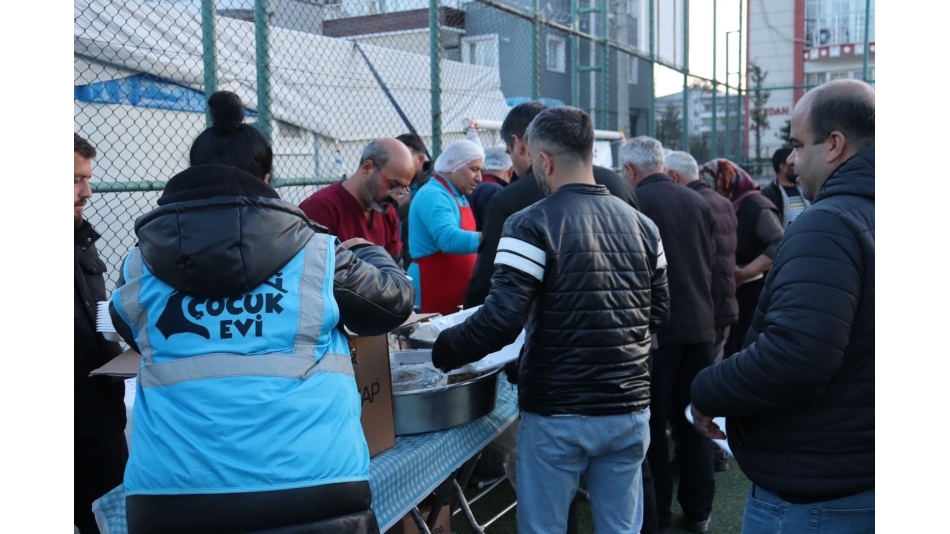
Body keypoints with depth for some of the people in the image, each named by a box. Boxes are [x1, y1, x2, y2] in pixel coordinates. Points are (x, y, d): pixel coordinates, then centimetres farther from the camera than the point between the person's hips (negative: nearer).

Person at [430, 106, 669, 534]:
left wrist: (442, 351, -7)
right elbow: (658, 312, 11)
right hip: (629, 411, 5)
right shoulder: (642, 225, 4)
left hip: (556, 415, -5)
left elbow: (502, 320, -21)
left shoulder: (532, 225, -14)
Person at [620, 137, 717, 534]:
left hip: (655, 328, -5)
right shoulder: (697, 201, 5)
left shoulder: (632, 203, -12)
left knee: (652, 423, 6)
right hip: (700, 324, 6)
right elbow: (711, 261, 14)